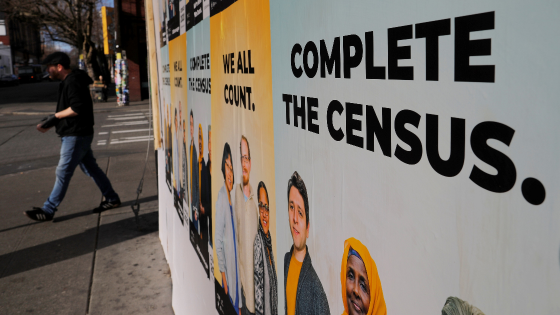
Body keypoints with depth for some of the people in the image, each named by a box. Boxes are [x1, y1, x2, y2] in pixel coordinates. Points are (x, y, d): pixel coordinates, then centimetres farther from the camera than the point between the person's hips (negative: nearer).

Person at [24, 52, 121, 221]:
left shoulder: (73, 82, -18)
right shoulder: (68, 82, 16)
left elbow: (77, 108, -26)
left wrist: (55, 116, -14)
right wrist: (49, 123, 8)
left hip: (76, 136, -11)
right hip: (78, 134, 11)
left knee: (63, 172, -4)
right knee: (90, 168, 15)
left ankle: (48, 210, 4)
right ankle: (112, 199, 22)